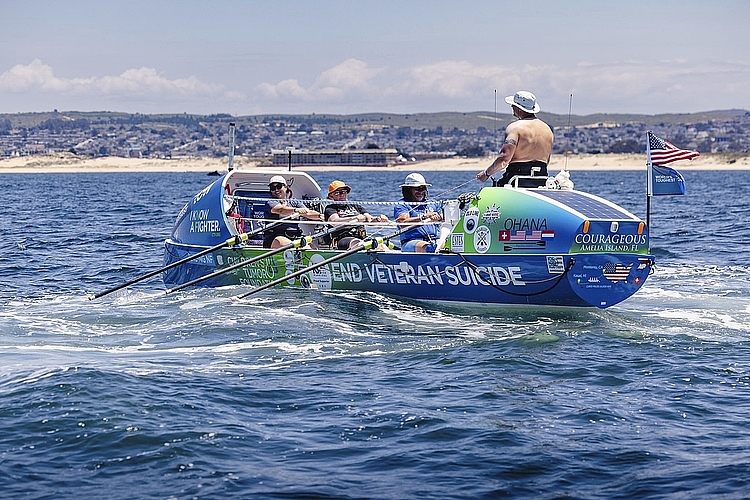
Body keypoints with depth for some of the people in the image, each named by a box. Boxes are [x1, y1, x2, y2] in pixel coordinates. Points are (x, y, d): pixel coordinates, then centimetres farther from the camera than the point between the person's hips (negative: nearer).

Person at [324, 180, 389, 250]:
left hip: (362, 238, 5)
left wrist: (379, 219, -9)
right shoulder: (330, 208, 13)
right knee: (356, 242, -39)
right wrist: (355, 218, -24)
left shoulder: (355, 207, 29)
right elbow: (335, 221, -9)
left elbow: (370, 220, 15)